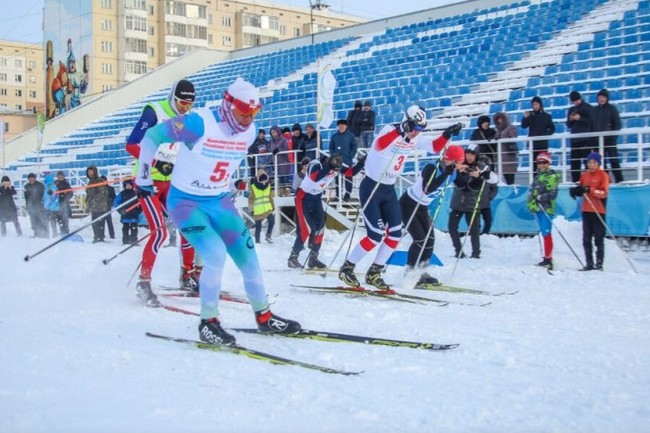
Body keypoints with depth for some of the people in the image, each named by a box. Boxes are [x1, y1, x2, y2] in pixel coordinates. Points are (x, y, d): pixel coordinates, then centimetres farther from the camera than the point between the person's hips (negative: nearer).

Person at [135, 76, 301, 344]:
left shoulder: (249, 132, -2)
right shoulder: (198, 123, -22)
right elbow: (152, 136, -12)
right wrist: (143, 176, -4)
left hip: (220, 202, 6)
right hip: (185, 201, -6)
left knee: (247, 253, 4)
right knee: (216, 253, -23)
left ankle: (264, 316, 21)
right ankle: (208, 322, -6)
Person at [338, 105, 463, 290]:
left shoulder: (413, 139, 3)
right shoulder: (390, 130, -19)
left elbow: (435, 147, 13)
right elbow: (379, 145, -41)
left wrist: (448, 134, -3)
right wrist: (399, 130, -53)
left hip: (389, 190, 8)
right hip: (371, 188, -8)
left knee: (395, 234, 0)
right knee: (376, 235, -13)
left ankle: (373, 273, 14)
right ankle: (346, 268, 4)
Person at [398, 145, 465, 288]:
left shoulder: (449, 171, -4)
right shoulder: (431, 168, -27)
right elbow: (427, 189, -39)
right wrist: (446, 174, -40)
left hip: (422, 207, 8)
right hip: (408, 205, -8)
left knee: (430, 239, 0)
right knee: (420, 239, -14)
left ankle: (422, 272, 11)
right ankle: (409, 273, -4)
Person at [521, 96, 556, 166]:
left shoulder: (546, 116, 5)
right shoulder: (530, 115, 5)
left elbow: (552, 128, 6)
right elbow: (523, 126, -3)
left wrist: (546, 135, -10)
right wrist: (525, 118, -19)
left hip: (543, 143, -1)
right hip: (533, 143, 1)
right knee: (534, 161, -1)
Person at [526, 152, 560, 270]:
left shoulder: (552, 176, -5)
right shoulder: (538, 175, 20)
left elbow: (553, 193, -13)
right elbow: (533, 190, 29)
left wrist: (542, 197, -24)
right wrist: (531, 202, 19)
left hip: (546, 208, -9)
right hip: (537, 207, 9)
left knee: (546, 233, -13)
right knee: (544, 233, 12)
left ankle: (548, 259, -16)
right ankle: (547, 259, 17)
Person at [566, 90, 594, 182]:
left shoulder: (588, 108, 2)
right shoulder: (571, 110, 17)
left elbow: (591, 121, -6)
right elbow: (568, 125, 18)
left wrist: (580, 118, -14)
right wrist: (570, 119, -3)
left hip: (586, 139, -5)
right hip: (574, 139, 5)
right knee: (574, 161, 3)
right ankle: (575, 180, 6)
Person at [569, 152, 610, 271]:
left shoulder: (603, 175, -4)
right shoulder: (584, 175, 11)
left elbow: (604, 192, -14)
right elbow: (580, 189, 14)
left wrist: (590, 190, -28)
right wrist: (575, 190, -9)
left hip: (598, 211, -6)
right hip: (586, 210, 6)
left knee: (599, 239, -1)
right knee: (586, 239, 7)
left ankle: (599, 263, 3)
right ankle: (589, 263, 12)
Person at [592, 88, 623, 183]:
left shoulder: (612, 109, 0)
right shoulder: (594, 110, 10)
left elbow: (617, 124, -2)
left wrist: (614, 136, -12)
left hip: (609, 139, -4)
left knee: (613, 159, -4)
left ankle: (619, 179, 0)